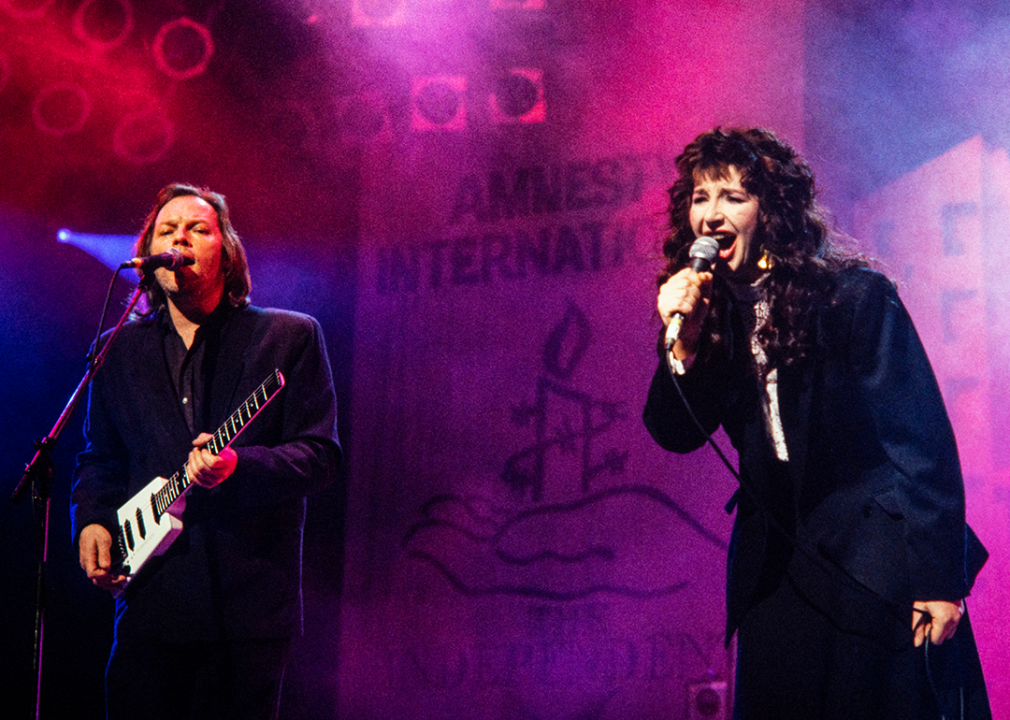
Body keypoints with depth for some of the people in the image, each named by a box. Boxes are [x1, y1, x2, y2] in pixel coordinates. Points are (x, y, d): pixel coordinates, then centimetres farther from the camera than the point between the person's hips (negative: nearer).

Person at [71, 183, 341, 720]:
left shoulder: (290, 337, 3)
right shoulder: (120, 349, 14)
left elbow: (321, 456, -2)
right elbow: (99, 457, 23)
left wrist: (237, 467, -19)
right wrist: (91, 520, 4)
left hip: (250, 604, -3)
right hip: (149, 602, 3)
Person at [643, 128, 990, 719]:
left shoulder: (855, 295, -13)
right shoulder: (714, 313, 3)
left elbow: (923, 438, -14)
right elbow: (676, 433, 2)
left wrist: (940, 579, -16)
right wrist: (681, 344, -17)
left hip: (876, 565, -5)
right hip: (776, 571, 5)